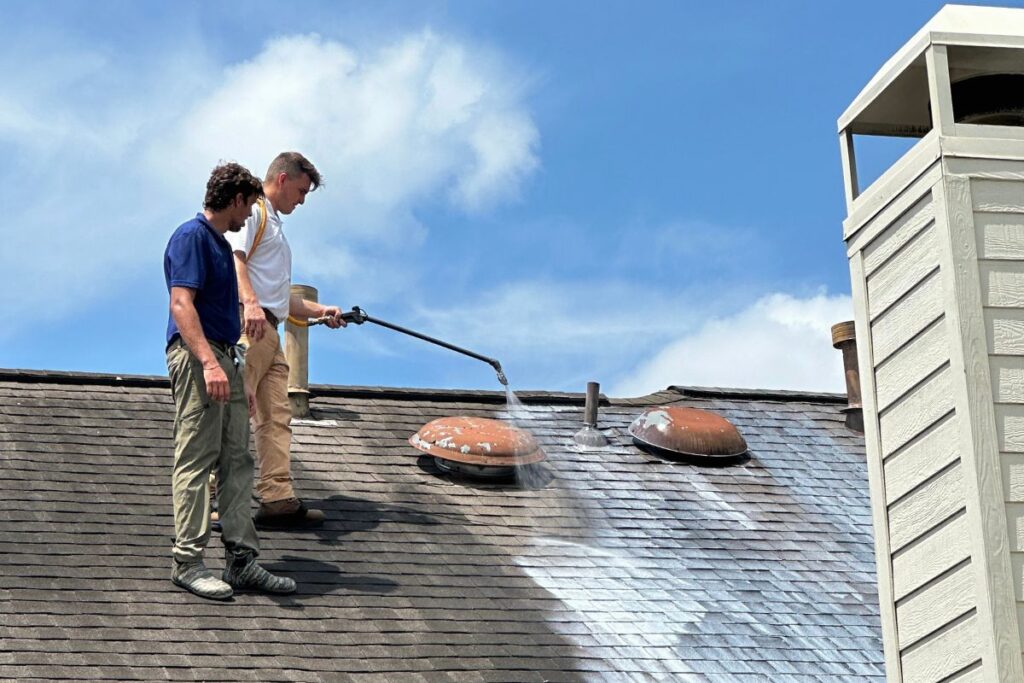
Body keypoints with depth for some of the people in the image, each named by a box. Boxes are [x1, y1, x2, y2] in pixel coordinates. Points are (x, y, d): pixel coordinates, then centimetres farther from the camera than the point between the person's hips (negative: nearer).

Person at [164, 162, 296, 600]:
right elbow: (181, 304, -19)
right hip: (196, 358, -10)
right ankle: (187, 562, -5)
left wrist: (238, 377, 25)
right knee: (195, 462, -8)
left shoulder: (220, 243, 21)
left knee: (236, 462, 7)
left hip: (224, 359, 10)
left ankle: (241, 560, 10)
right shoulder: (191, 236, -8)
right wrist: (208, 362, -29)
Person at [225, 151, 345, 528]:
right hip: (247, 326, -10)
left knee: (276, 416, 5)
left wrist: (319, 310, 26)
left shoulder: (273, 223, 31)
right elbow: (233, 257, -18)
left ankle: (278, 499, 4)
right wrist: (250, 303, -33)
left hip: (269, 331, 10)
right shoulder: (252, 210, 0)